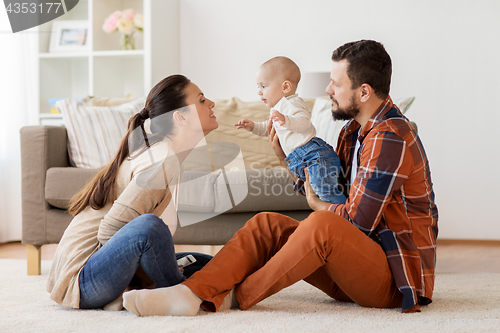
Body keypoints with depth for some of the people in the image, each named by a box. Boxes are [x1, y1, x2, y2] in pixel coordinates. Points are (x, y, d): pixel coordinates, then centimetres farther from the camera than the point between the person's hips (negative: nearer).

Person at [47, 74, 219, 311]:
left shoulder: (158, 152, 10)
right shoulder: (163, 161, -20)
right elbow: (109, 230, -25)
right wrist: (146, 278, -15)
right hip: (83, 277, -10)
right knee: (148, 225, -36)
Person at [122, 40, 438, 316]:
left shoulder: (391, 138, -20)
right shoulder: (356, 130, 12)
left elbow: (359, 221, -21)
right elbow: (326, 193, 15)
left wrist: (319, 206, -1)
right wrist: (288, 157, 6)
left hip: (395, 276, -9)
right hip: (359, 265, 9)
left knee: (323, 225, -35)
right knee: (267, 224, -4)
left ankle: (235, 297, -18)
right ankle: (190, 293, -23)